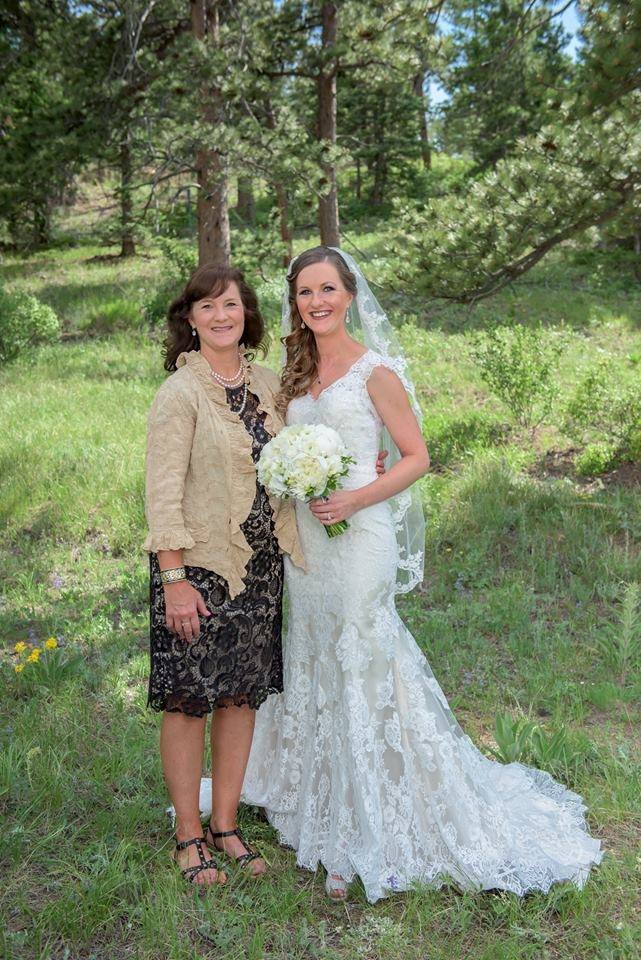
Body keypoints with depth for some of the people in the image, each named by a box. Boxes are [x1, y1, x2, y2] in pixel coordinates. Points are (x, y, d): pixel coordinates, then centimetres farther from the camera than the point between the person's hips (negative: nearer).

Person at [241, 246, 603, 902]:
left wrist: (353, 500, -19)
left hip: (358, 537, -7)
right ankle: (328, 815, 32)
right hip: (304, 538, 7)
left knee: (360, 674, -2)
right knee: (315, 668, 15)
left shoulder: (375, 370, -9)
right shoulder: (298, 372, 12)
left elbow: (415, 457, -9)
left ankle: (371, 837, 11)